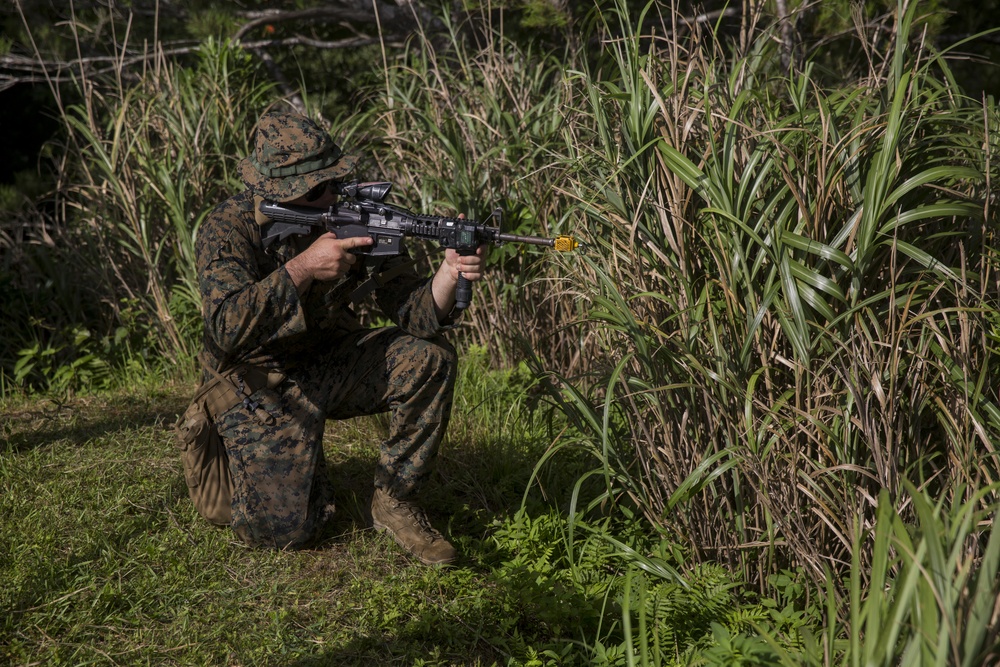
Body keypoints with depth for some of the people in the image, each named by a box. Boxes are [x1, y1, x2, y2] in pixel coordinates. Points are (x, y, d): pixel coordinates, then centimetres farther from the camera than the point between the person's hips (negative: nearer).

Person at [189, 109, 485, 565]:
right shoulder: (229, 229, -19)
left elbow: (411, 312, -16)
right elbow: (227, 327, -34)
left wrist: (449, 273, -36)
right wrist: (302, 268, -37)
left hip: (332, 364, 4)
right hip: (263, 389, -3)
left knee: (429, 359, -21)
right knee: (282, 530, -13)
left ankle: (393, 499, -4)